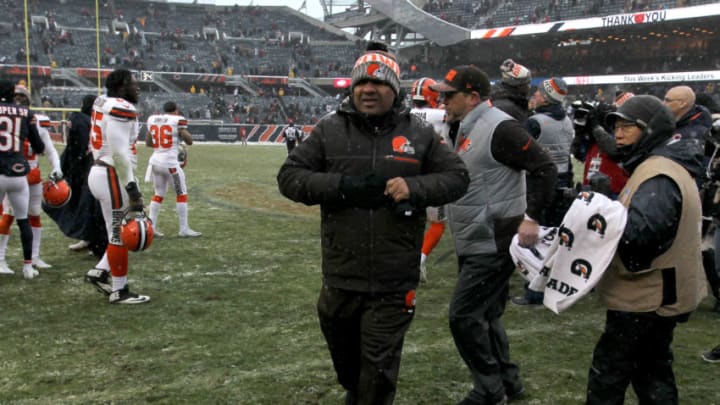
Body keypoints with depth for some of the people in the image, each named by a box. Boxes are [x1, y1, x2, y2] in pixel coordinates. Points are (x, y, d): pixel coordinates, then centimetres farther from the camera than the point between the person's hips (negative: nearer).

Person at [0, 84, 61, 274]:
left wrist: (56, 167, -9)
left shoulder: (37, 122, 1)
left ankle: (35, 257, 19)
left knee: (35, 215, 9)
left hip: (33, 175, 3)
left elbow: (50, 150, 5)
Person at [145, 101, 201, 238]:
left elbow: (148, 142, 17)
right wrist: (183, 129, 10)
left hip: (155, 161, 6)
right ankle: (184, 229, 7)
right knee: (181, 194, 6)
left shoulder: (153, 119, 9)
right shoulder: (177, 120, -8)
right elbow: (189, 141, -5)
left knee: (158, 194, 17)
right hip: (170, 163, -6)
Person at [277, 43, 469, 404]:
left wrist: (414, 188, -16)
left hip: (394, 283, -2)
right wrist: (342, 185, -17)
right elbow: (289, 177, -1)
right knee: (344, 358, 23)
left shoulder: (419, 134, 1)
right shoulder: (329, 130, 0)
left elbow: (457, 177, 4)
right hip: (340, 277, 2)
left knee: (379, 371, 4)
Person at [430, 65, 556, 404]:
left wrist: (531, 218, -23)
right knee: (484, 316, 17)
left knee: (463, 316, -7)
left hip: (494, 245, -10)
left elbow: (544, 168, -20)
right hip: (471, 245, 10)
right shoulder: (455, 129, 10)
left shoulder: (499, 128, -18)